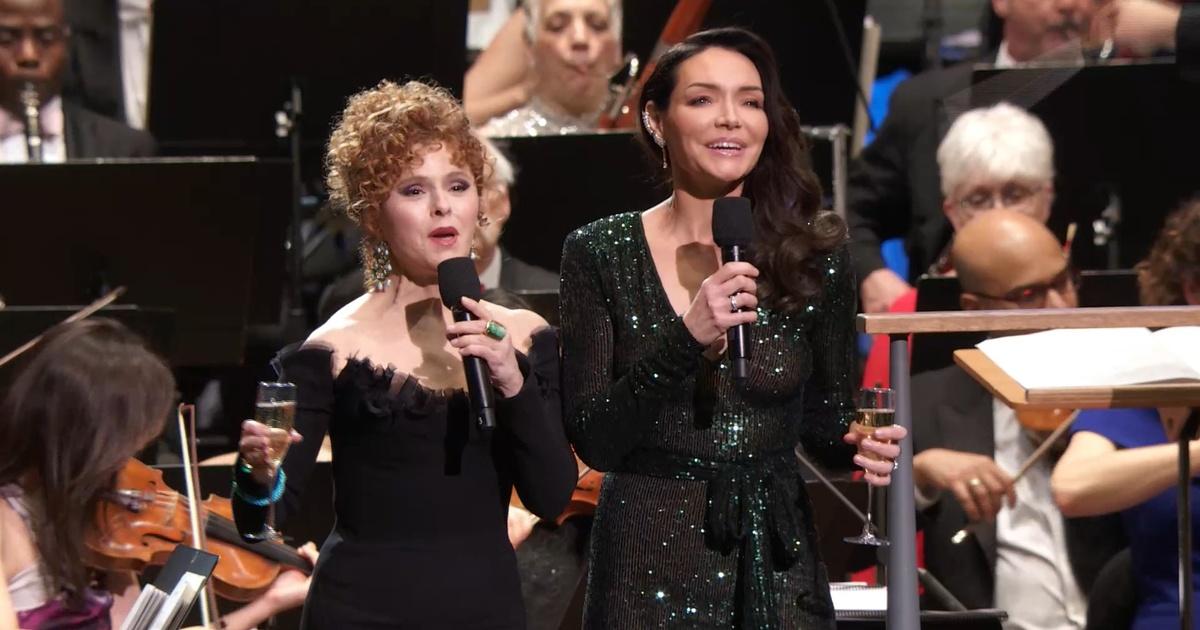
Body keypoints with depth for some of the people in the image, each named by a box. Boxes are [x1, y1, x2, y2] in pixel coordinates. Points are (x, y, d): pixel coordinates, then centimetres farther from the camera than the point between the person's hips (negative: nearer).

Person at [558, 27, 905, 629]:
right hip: (649, 559, -1)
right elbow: (592, 441, -11)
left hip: (775, 558, 2)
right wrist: (687, 338, -23)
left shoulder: (814, 255, -1)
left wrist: (862, 447, -14)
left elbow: (825, 419, 8)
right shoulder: (600, 253, -5)